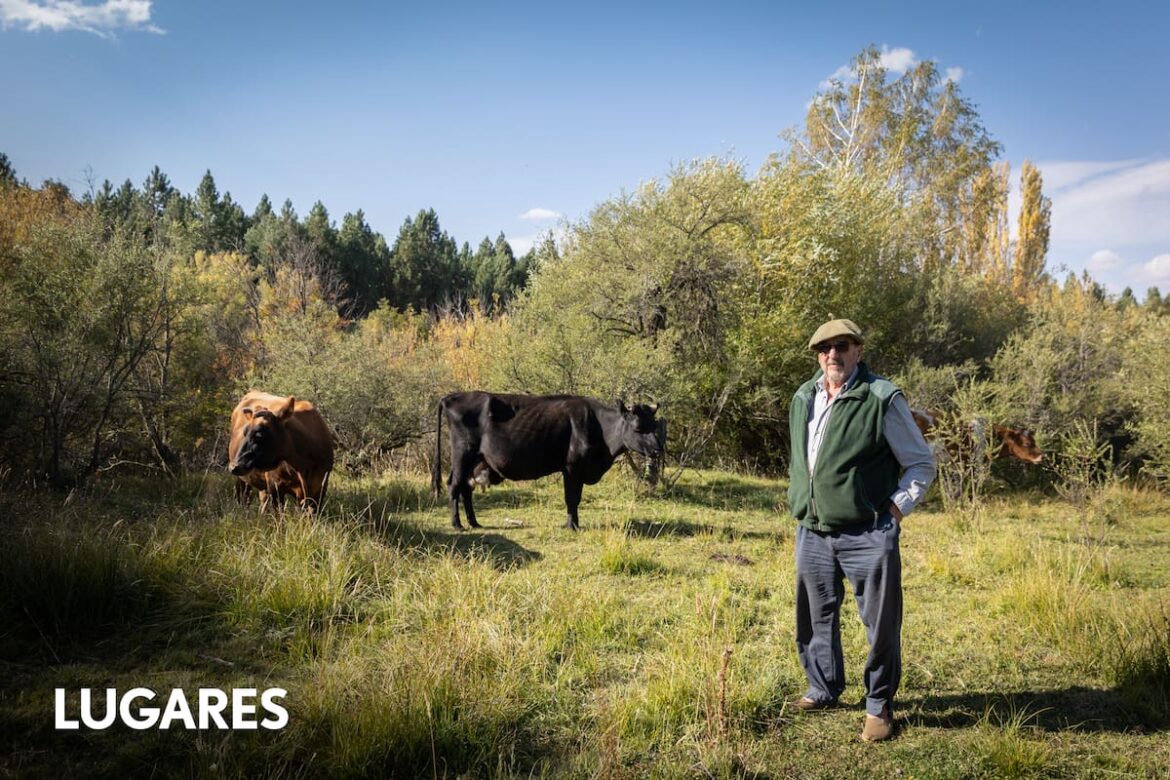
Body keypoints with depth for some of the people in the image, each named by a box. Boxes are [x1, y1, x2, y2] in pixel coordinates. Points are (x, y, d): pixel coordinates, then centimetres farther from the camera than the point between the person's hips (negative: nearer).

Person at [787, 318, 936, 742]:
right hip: (812, 533, 6)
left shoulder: (882, 398, -9)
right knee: (816, 618, 16)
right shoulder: (802, 399, 9)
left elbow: (922, 464, -1)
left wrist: (896, 507, -9)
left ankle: (879, 706, 19)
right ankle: (823, 689, 35)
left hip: (868, 535, -5)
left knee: (881, 623, 2)